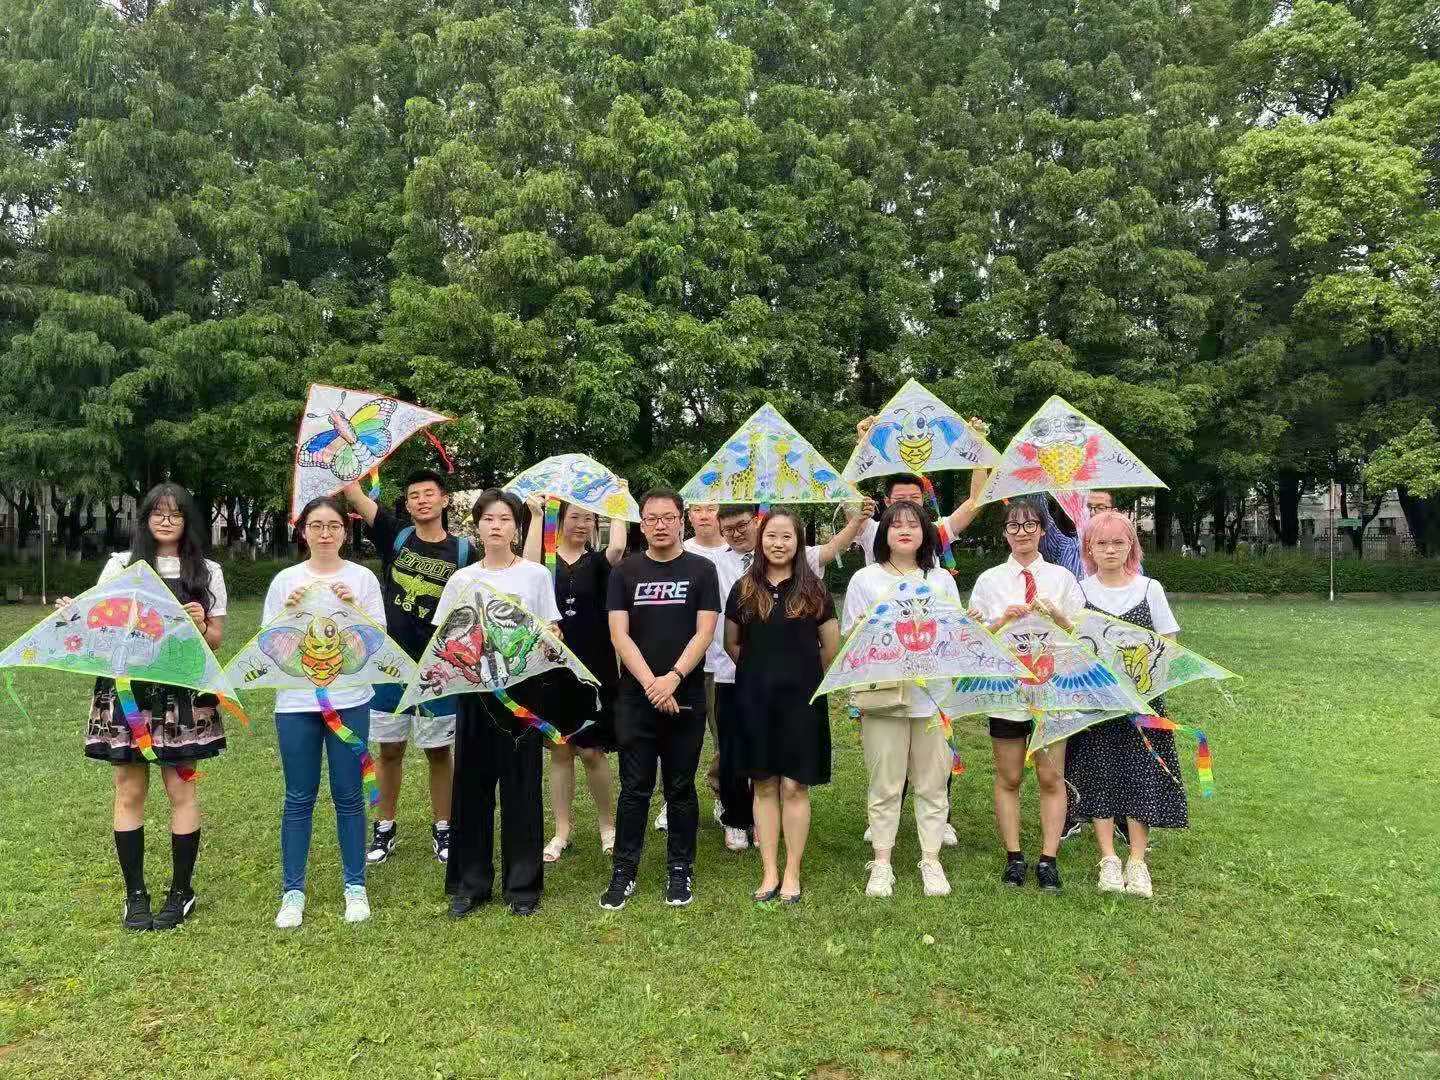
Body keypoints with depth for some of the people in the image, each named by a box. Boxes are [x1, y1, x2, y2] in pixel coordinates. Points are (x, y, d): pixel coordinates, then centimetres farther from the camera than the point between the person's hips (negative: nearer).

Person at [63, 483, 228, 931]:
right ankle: (135, 894, 19)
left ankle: (181, 892, 16)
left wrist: (200, 627, -15)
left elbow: (215, 639, 6)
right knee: (129, 793, 6)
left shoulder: (207, 571, 6)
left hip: (182, 692, -1)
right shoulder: (120, 565, 8)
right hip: (126, 689, 1)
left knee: (180, 790, 2)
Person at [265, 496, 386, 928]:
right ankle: (293, 891, 18)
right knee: (299, 798, 7)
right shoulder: (286, 581, 4)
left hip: (350, 700, -1)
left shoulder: (362, 578, 1)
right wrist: (290, 611, -12)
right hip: (296, 702, 1)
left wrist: (354, 608, -16)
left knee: (348, 796, 6)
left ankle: (355, 885, 19)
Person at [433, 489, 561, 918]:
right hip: (474, 690, 2)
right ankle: (470, 883, 20)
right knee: (472, 784, 7)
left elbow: (553, 634, 3)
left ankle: (523, 885, 15)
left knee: (521, 785, 3)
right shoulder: (462, 579, 6)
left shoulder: (536, 574, 1)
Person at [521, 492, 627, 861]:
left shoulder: (597, 561, 4)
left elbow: (617, 547, -19)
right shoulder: (546, 560, 4)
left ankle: (608, 827, 20)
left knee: (592, 751, 3)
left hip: (594, 669, -1)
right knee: (559, 751, 8)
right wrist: (536, 515, -17)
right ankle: (562, 833, 19)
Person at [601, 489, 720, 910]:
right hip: (635, 697, 1)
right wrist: (650, 682, -14)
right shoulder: (625, 572, 5)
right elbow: (619, 634, -2)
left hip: (686, 696, 0)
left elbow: (704, 632, -4)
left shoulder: (701, 570, 3)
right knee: (634, 788, 6)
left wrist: (674, 677, -17)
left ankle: (680, 870, 21)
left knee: (680, 788, 9)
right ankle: (624, 871, 16)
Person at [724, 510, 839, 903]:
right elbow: (731, 644, 13)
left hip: (800, 698, -2)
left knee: (794, 786, 1)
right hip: (755, 698, 2)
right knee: (764, 785, 7)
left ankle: (792, 874, 13)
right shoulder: (744, 590, 4)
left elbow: (831, 647, 6)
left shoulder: (813, 590, -1)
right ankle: (769, 873, 16)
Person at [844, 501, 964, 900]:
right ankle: (881, 863, 14)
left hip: (933, 692, 2)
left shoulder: (941, 580, 13)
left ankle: (931, 860, 17)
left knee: (932, 783, 5)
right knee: (885, 784, 3)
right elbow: (849, 637, 6)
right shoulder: (865, 579, 7)